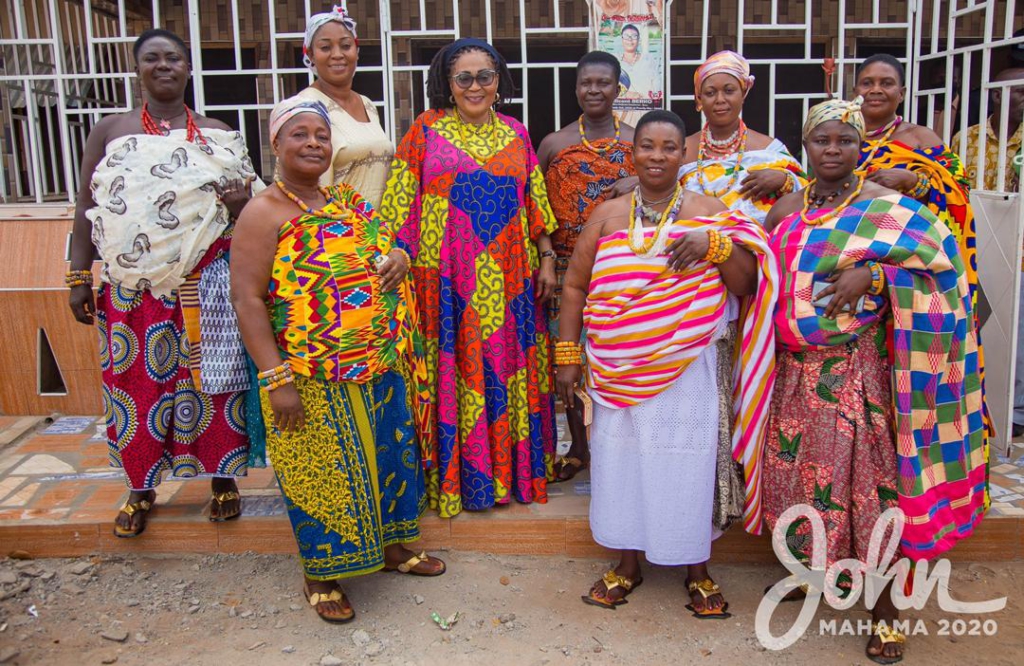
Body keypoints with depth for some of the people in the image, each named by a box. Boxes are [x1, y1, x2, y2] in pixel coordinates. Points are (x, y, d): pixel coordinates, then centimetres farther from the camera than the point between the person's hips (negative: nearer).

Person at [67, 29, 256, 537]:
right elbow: (87, 208, 8)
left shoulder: (216, 135, 10)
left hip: (207, 284, 0)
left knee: (211, 379, 2)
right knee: (139, 382, 4)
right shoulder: (110, 131, 8)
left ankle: (223, 479, 19)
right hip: (135, 285, 0)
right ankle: (141, 490, 21)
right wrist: (78, 277, 2)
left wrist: (241, 202, -10)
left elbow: (249, 203, 14)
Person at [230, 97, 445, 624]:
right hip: (314, 380, -7)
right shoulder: (265, 213, -11)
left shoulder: (346, 201, 10)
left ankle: (390, 544, 39)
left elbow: (380, 251, 24)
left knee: (387, 455, 18)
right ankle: (321, 575, 26)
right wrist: (276, 380, -22)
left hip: (382, 369, 7)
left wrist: (398, 255, -2)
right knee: (323, 470, 6)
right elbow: (247, 300, -16)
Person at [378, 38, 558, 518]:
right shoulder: (426, 130, 3)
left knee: (508, 367, 7)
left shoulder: (515, 135, 11)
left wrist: (547, 259, 6)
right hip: (447, 278, -2)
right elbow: (401, 205, 0)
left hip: (507, 280, 3)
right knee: (452, 371, 1)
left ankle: (512, 469, 21)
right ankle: (453, 474, 15)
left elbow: (535, 203, 12)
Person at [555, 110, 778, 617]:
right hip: (618, 371, 2)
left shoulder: (709, 213, 2)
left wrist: (715, 244, -20)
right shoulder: (607, 215, 5)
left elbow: (747, 285, -3)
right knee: (621, 459, 10)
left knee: (688, 465, 6)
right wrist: (568, 354, 3)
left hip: (689, 370, -1)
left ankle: (698, 571, 26)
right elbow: (575, 286, 7)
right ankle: (628, 564, 30)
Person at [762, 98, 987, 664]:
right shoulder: (786, 208, 9)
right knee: (797, 471, 12)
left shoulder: (887, 207, -6)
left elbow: (939, 265, -10)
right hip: (796, 370, 5)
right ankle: (810, 568, 36)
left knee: (869, 477, -2)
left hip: (858, 372, -5)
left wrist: (872, 275, -21)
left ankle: (885, 606, 15)